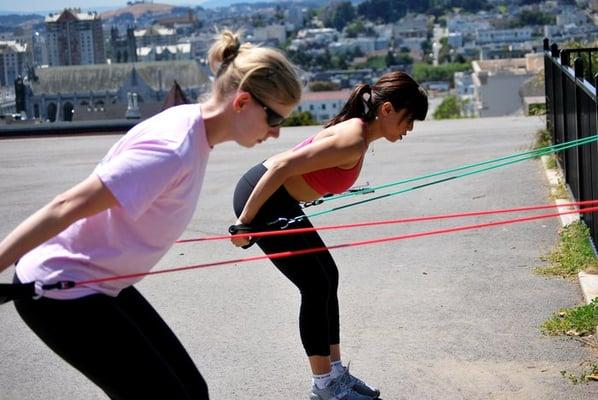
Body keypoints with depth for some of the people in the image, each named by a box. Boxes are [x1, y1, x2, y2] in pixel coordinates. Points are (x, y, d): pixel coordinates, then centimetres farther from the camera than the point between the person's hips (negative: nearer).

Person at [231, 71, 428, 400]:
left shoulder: (358, 132, 6)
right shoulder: (353, 141, -24)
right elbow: (282, 166, -29)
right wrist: (244, 222, -24)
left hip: (279, 200, 10)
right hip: (258, 197, -10)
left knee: (328, 277, 12)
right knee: (316, 286, -4)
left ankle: (335, 371, 22)